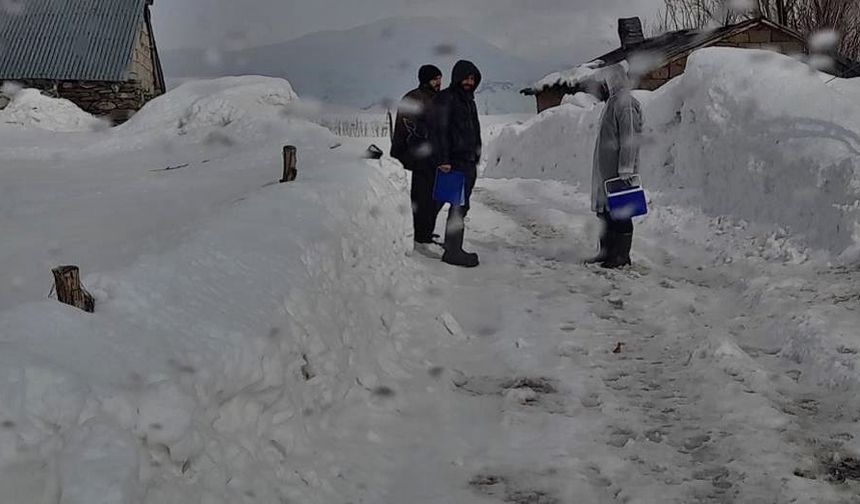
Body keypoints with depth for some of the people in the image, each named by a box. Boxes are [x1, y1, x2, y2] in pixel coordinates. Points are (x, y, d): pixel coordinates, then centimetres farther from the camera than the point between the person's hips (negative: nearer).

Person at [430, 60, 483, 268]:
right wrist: (443, 159, -21)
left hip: (469, 162, 9)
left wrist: (476, 156, 21)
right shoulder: (445, 99, -7)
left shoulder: (469, 100, 21)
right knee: (458, 207, -11)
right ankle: (453, 252, -8)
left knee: (461, 206, 11)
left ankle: (454, 248, 17)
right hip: (455, 162, -9)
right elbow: (439, 130, -15)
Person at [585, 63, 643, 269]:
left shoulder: (625, 103, -13)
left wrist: (625, 170, -23)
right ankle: (607, 250, 21)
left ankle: (622, 254, 1)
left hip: (618, 173, -10)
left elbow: (630, 140, -19)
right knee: (605, 211, 13)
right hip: (606, 171, 10)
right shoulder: (613, 102, 19)